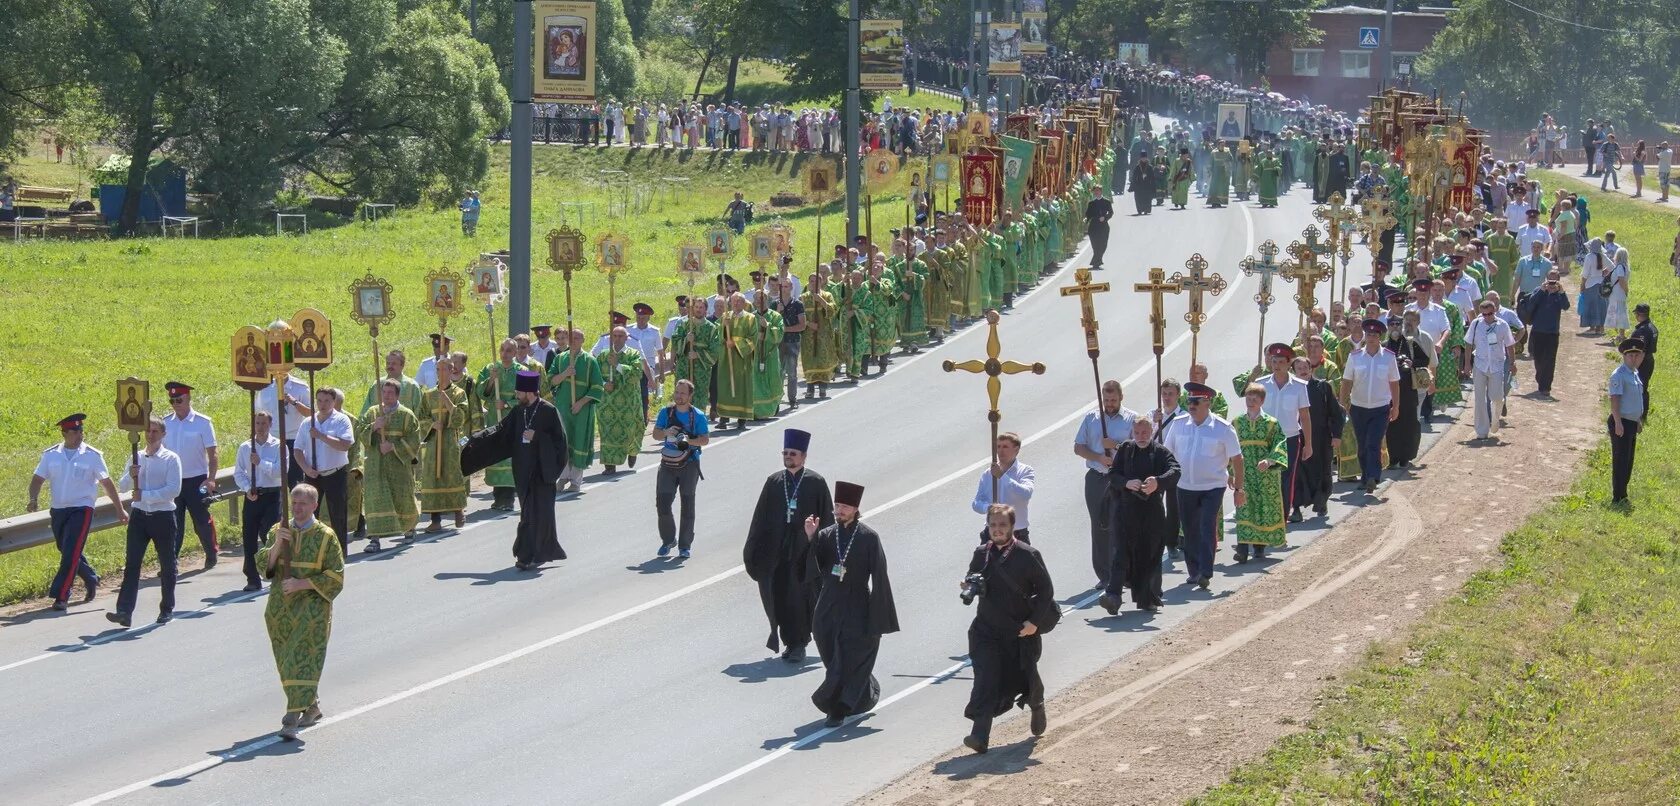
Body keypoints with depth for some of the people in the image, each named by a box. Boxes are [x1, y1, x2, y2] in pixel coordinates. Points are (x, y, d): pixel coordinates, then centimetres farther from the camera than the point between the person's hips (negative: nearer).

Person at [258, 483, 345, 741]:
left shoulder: (325, 536, -3)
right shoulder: (280, 531, 7)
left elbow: (335, 577, -5)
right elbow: (263, 565, 1)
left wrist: (302, 583, -15)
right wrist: (276, 545, -16)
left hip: (312, 606, -5)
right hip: (280, 608, 5)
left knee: (302, 660, -14)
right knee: (286, 661, 12)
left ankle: (293, 717, -19)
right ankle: (312, 707, 30)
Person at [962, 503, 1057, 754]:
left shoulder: (1027, 555, -10)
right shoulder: (981, 553, 3)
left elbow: (1046, 589, -6)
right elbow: (973, 581, 18)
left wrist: (1035, 621, -14)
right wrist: (969, 587, -7)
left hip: (1021, 630, -2)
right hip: (987, 628, 2)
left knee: (1025, 676, 14)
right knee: (985, 679, -10)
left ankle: (1037, 708, 48)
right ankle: (980, 736, -16)